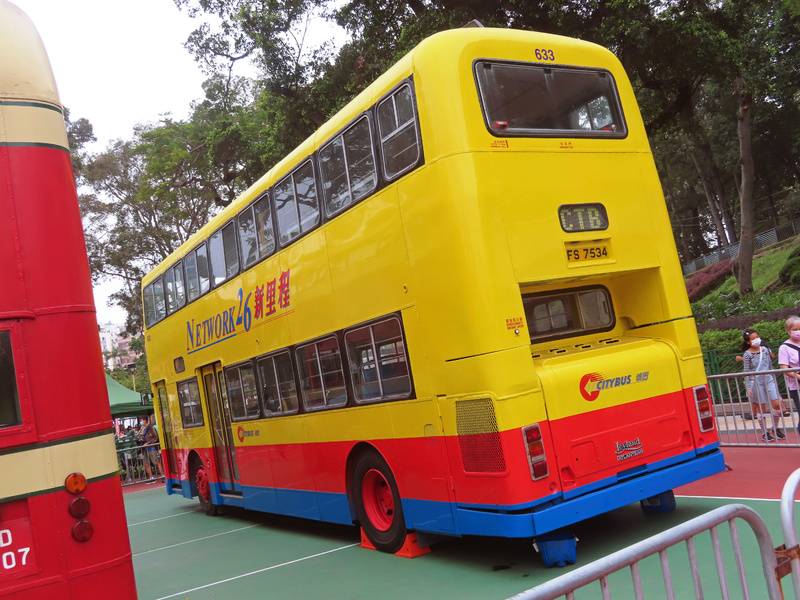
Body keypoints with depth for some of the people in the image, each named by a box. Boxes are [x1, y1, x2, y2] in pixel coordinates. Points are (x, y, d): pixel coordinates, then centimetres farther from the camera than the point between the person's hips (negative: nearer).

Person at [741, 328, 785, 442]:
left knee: (777, 404, -7)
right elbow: (747, 372, -4)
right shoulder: (747, 354, -5)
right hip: (757, 382, -3)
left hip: (769, 380, 3)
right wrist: (748, 388, -7)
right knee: (761, 408, 2)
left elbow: (770, 366, 14)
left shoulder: (765, 349, 6)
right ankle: (764, 433, 13)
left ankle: (775, 427, 15)